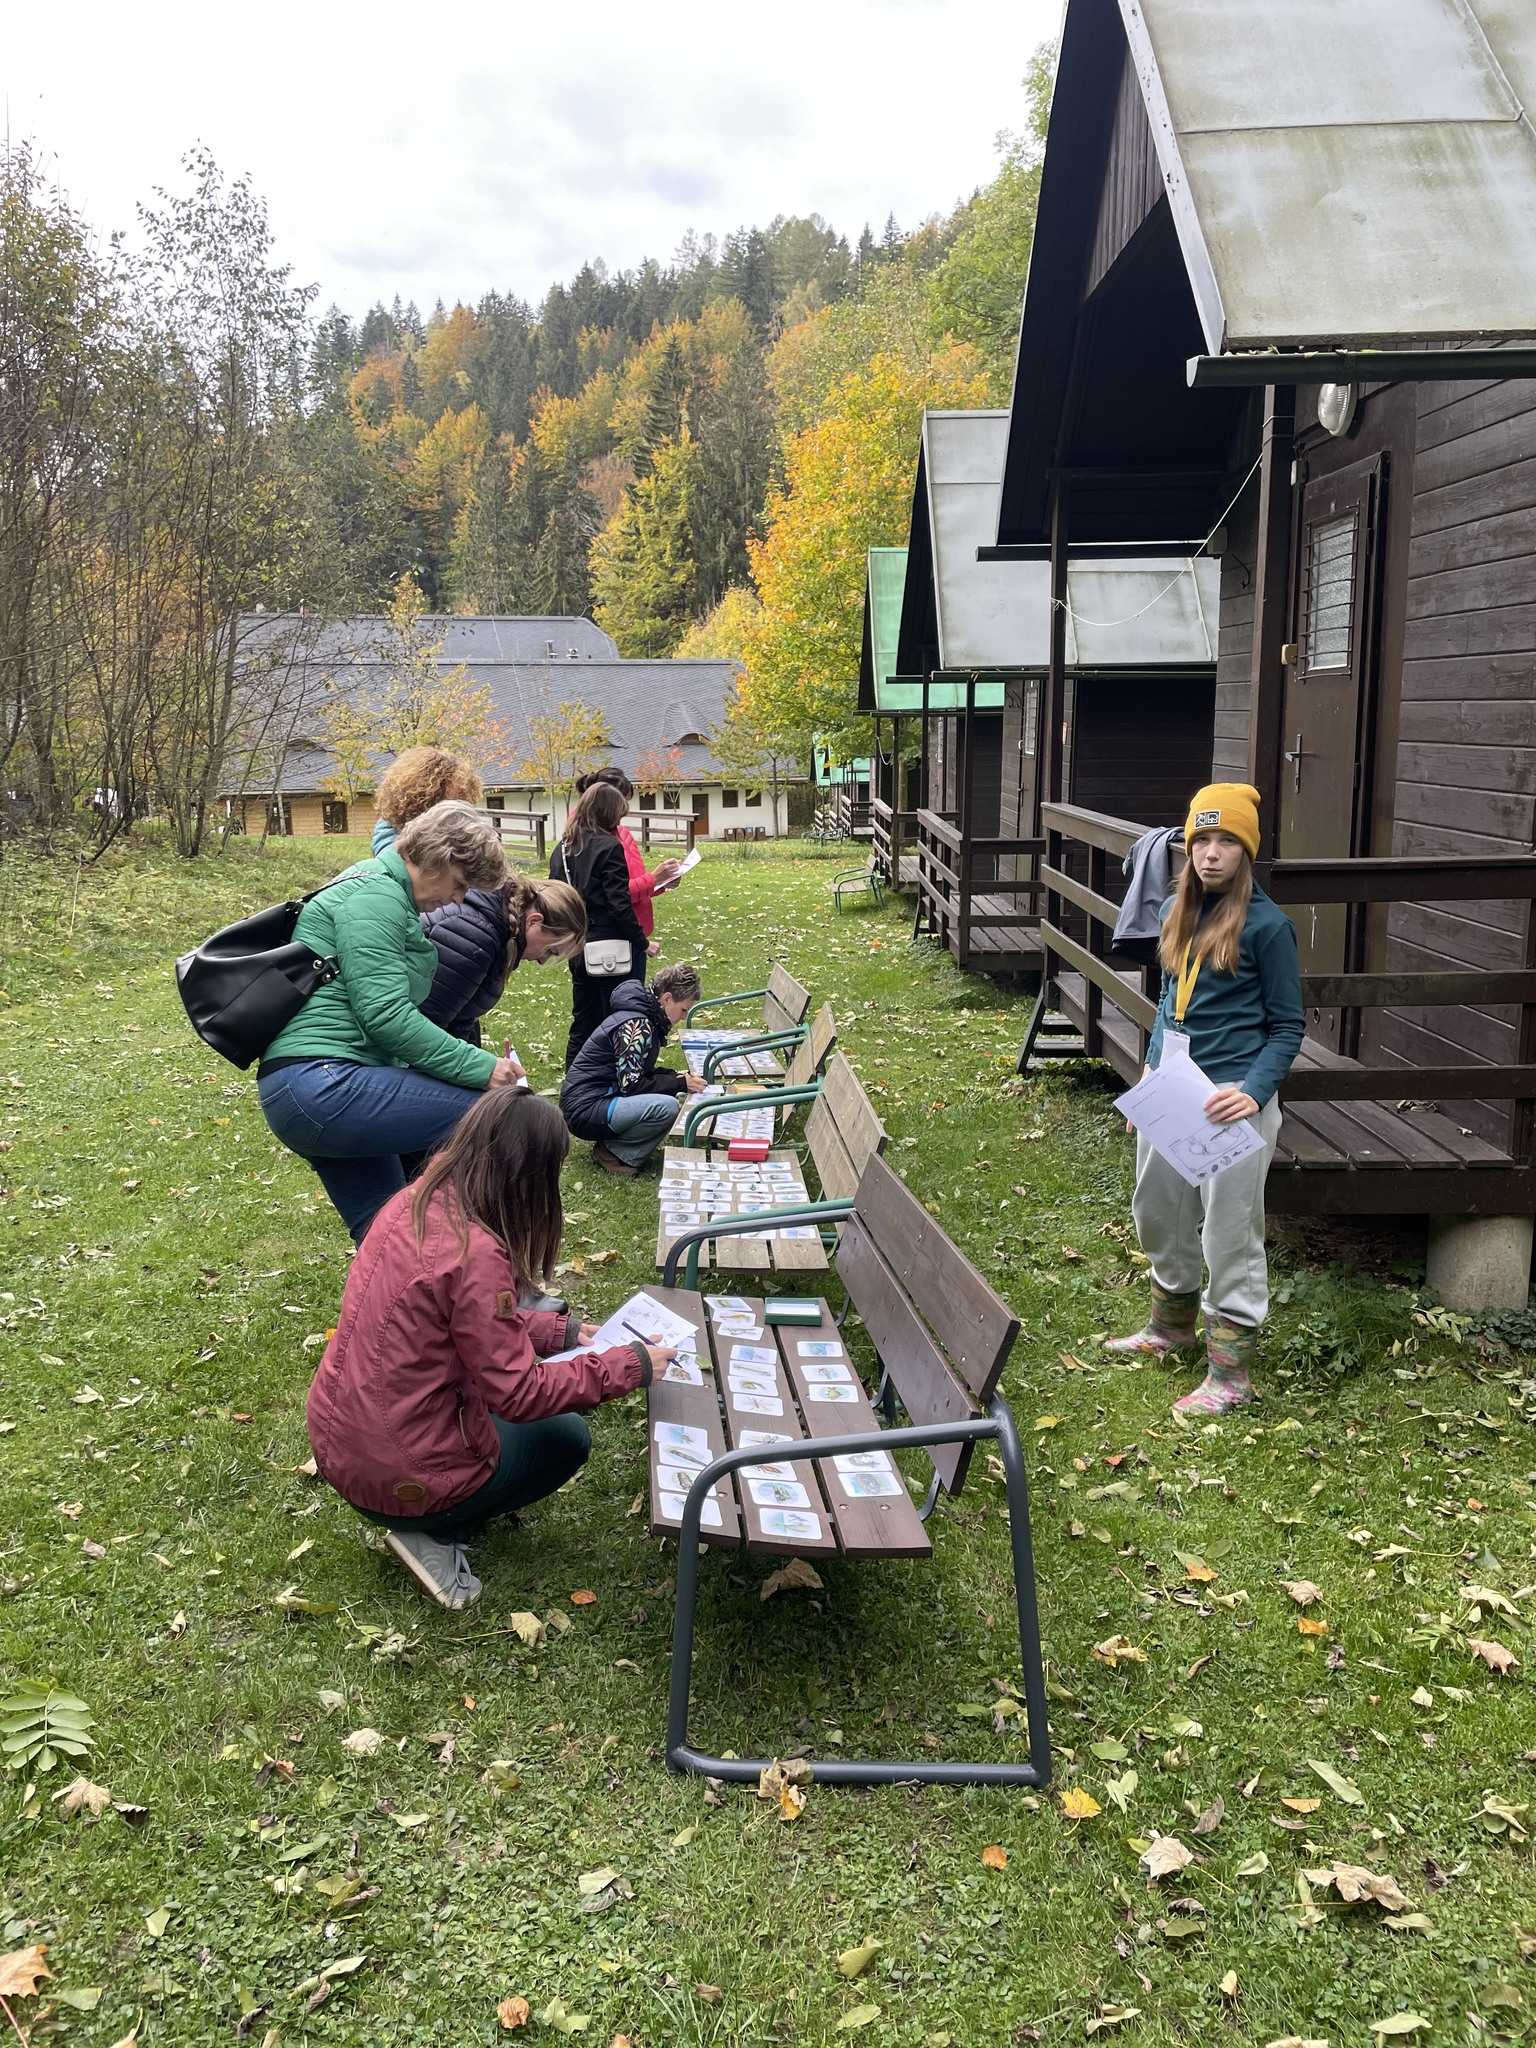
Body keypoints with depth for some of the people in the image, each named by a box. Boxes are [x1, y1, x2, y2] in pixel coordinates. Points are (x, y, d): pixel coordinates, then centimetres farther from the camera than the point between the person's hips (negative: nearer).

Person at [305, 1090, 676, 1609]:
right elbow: (519, 1395, -20)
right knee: (567, 1436, 18)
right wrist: (631, 1365, -12)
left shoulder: (414, 1202, -2)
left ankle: (435, 1520, 13)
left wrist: (564, 1332, 12)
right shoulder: (476, 1254, -27)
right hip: (399, 1479, -7)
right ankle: (435, 1534, 5)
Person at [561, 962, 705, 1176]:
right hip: (585, 1109, -11)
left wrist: (678, 1077, 4)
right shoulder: (636, 1026, -18)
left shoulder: (644, 1018, 12)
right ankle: (614, 1152, -8)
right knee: (667, 1107, -27)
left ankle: (612, 1145, 6)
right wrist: (680, 1084, -13)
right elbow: (631, 1084, -20)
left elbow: (637, 1072, 19)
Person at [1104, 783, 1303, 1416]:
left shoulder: (1266, 925, -11)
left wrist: (1255, 1092, -21)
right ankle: (1172, 1324, 41)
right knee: (1158, 1212, 19)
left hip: (1230, 1097, -7)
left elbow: (1286, 1026, -7)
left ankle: (1230, 1370, 11)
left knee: (1230, 1234, 0)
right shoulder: (1177, 912, 8)